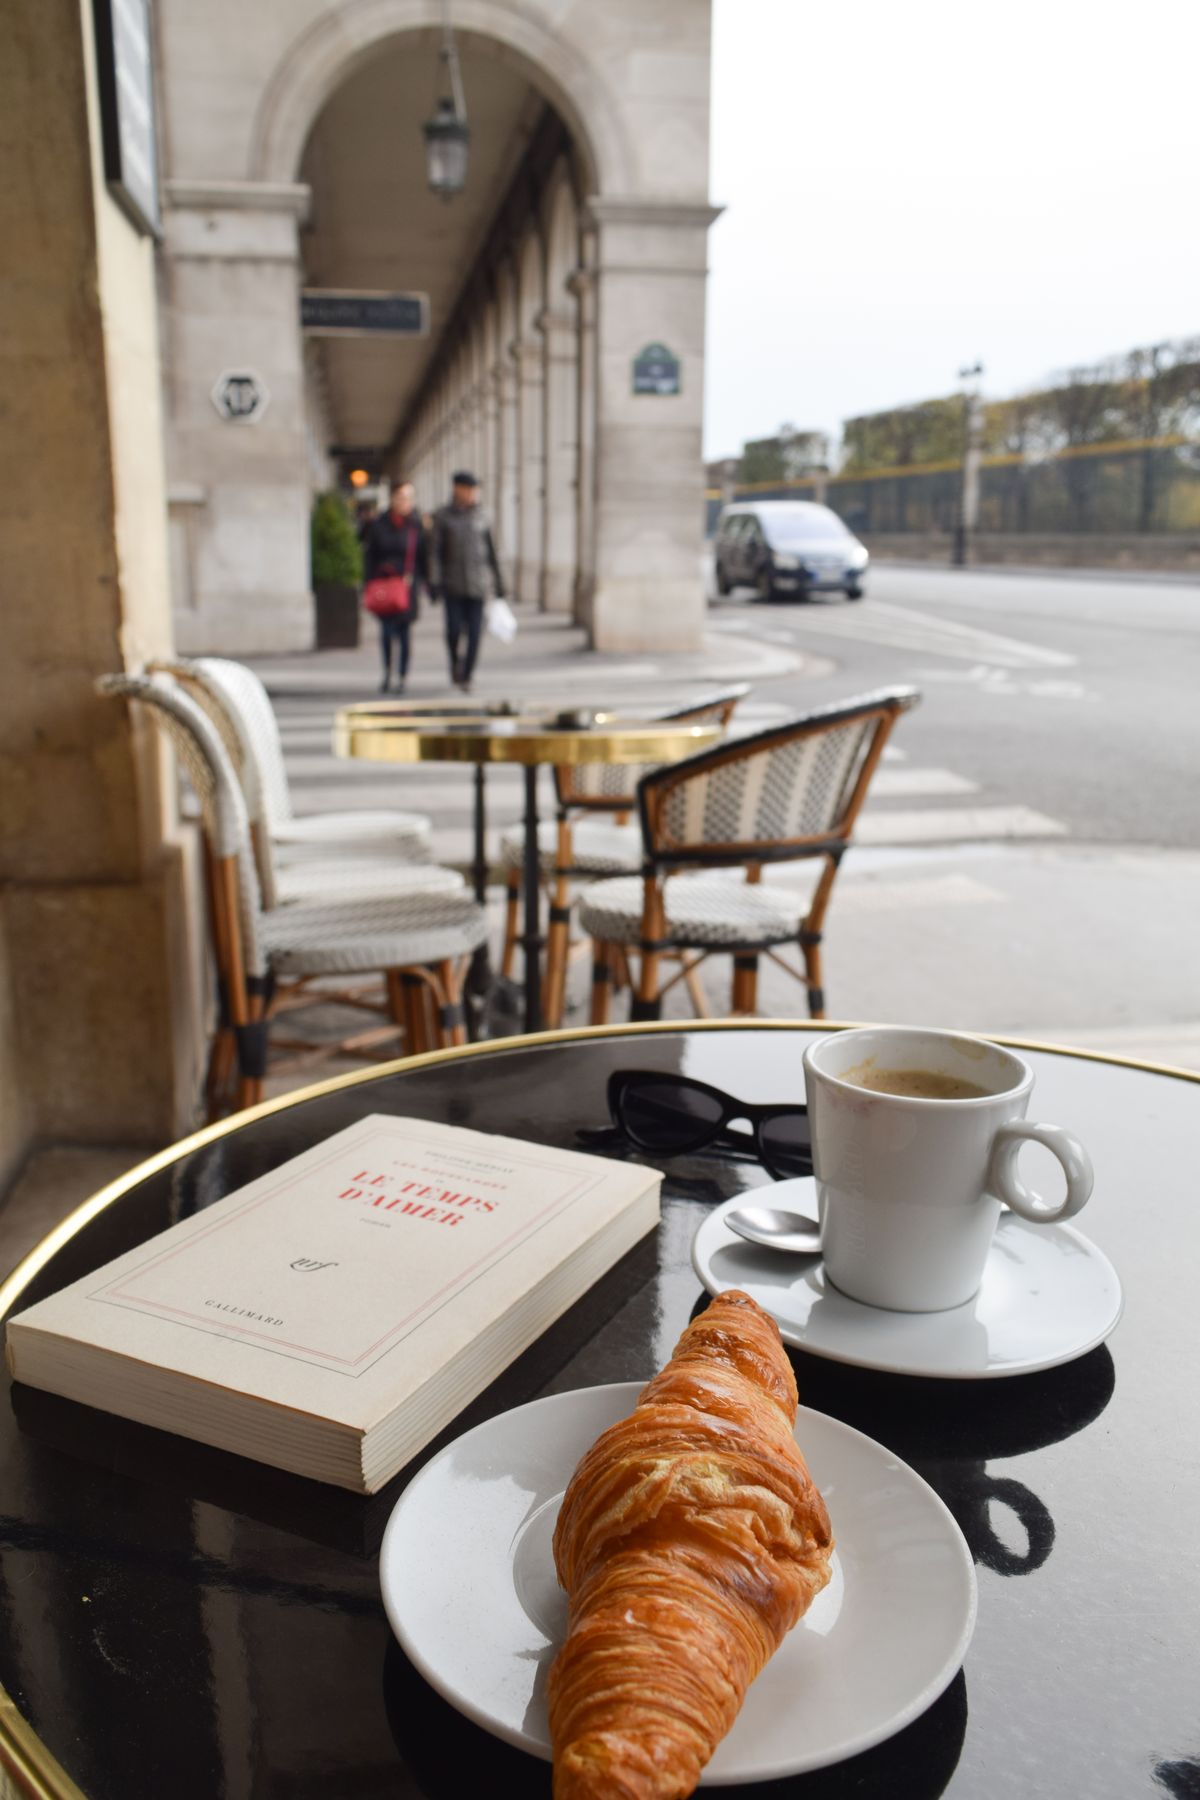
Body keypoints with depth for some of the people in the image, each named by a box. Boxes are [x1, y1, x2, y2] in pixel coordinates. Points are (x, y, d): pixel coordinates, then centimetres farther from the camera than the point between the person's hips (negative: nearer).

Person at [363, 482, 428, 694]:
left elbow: (424, 558, 6)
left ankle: (402, 677, 13)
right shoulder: (379, 525, 4)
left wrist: (429, 584, 3)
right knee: (387, 630, -8)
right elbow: (369, 556, 6)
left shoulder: (418, 527, 3)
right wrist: (369, 584, -1)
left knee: (404, 632, 0)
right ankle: (387, 672, 15)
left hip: (407, 586, 0)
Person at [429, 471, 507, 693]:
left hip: (477, 585, 2)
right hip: (452, 585, -1)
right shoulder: (442, 518, 2)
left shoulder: (480, 519, 8)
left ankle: (466, 677, 3)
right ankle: (455, 663, 24)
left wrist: (499, 584, 13)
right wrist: (434, 583, -11)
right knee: (454, 630, -5)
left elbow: (491, 553, 13)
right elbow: (435, 552, -2)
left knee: (474, 633, -5)